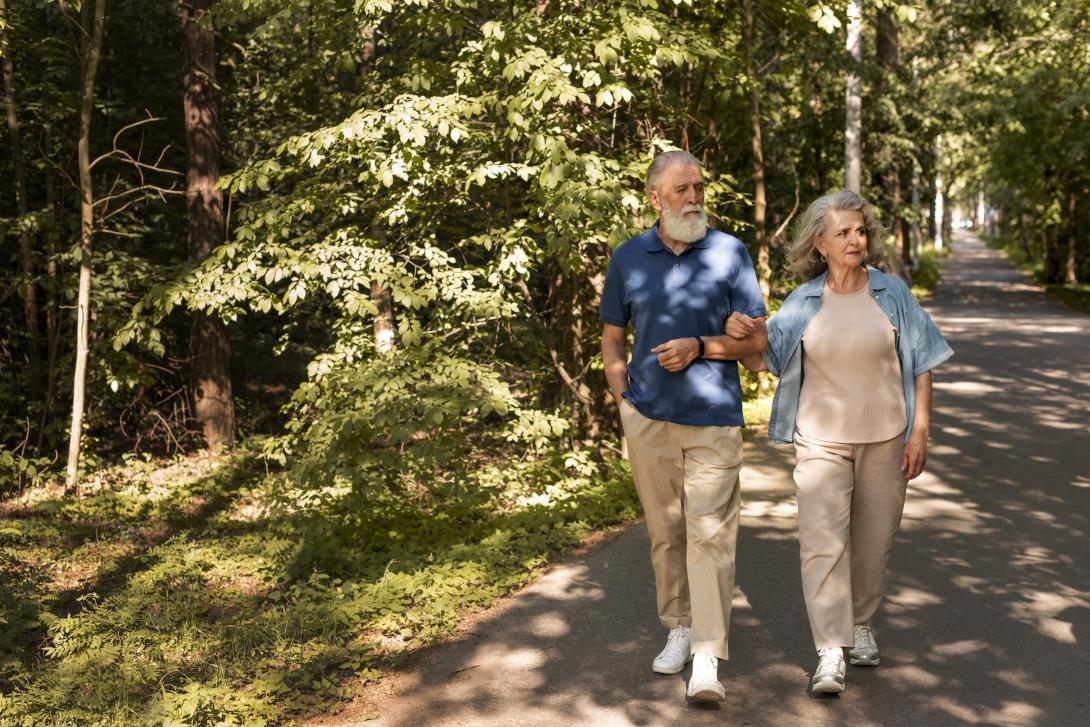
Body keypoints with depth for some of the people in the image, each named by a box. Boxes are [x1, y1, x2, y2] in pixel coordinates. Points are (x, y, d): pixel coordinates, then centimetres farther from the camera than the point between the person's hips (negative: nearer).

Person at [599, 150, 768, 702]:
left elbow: (756, 339, 0)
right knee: (664, 531, 12)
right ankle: (678, 630, 28)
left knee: (710, 533, -7)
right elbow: (611, 339, 14)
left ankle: (707, 659, -4)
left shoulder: (729, 253, -1)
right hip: (648, 418, 3)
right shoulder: (628, 258, 5)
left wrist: (699, 347, -15)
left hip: (713, 416, -2)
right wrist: (624, 400, 2)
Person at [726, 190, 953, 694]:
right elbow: (761, 359, 6)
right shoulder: (803, 302, 1)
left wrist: (920, 432, -2)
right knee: (822, 539, -11)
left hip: (884, 438, 1)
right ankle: (831, 652, -9)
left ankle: (860, 624, 33)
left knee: (873, 539, 10)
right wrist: (739, 335, -16)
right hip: (821, 439, -1)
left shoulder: (892, 293, 1)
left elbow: (920, 364, 3)